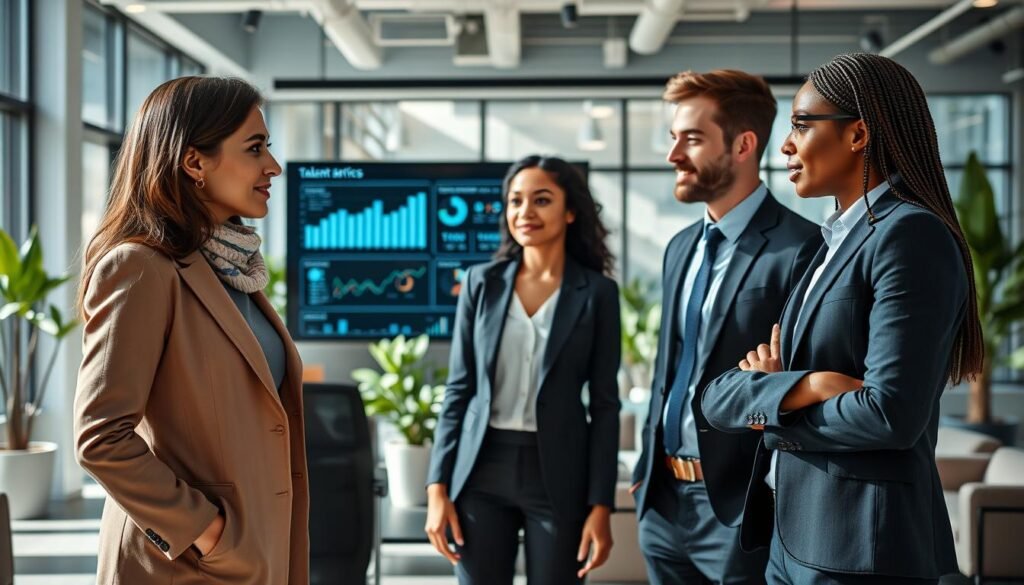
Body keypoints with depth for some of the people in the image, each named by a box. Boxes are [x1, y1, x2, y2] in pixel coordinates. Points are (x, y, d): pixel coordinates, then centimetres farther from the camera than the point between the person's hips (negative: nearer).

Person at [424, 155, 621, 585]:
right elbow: (459, 388, 6)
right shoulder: (481, 282, 4)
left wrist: (601, 504, -6)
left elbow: (604, 404, 0)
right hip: (482, 470, 2)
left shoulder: (597, 292, 0)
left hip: (558, 474, -1)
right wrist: (438, 486, 0)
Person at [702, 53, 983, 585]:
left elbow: (892, 413, -24)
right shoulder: (834, 243, 12)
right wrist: (799, 387, -16)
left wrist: (768, 411, -7)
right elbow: (718, 399, 6)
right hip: (793, 533, 8)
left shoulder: (910, 234, -13)